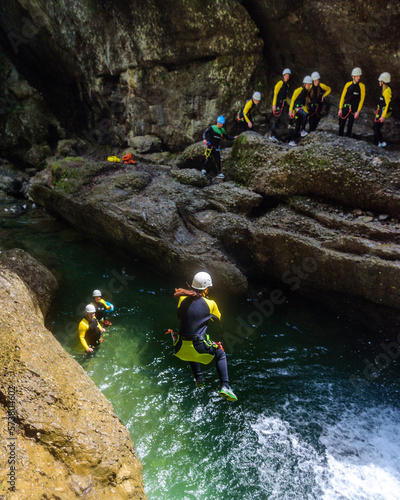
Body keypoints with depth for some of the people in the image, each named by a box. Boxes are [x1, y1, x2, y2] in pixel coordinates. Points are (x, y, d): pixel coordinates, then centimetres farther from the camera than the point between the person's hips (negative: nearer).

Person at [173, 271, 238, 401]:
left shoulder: (183, 300, 0)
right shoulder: (210, 304, -7)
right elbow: (217, 318, 12)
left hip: (182, 348, 4)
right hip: (199, 348, -3)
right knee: (221, 355, 25)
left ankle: (199, 379, 34)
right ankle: (225, 387, 12)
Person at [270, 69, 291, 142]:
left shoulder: (287, 85, 17)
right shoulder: (280, 83, -9)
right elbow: (275, 94, -14)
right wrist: (274, 105, -20)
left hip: (282, 104, 8)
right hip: (277, 103, -8)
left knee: (278, 119, 6)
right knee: (277, 118, -12)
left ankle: (272, 135, 10)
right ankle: (272, 135, -7)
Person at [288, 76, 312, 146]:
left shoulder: (308, 91, 11)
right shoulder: (298, 90, -11)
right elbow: (292, 100, -9)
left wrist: (306, 110, 23)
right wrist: (290, 110, -13)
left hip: (302, 108, 7)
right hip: (296, 107, -7)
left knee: (298, 126, 2)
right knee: (305, 115, -35)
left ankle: (292, 141, 5)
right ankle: (303, 131, -24)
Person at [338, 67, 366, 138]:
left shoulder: (362, 86, -3)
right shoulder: (348, 84, 2)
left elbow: (362, 99, -3)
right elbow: (343, 97, 5)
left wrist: (358, 111, -9)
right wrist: (340, 109, 0)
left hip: (354, 109, -1)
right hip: (345, 107, 2)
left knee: (350, 126, 3)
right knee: (341, 124, 2)